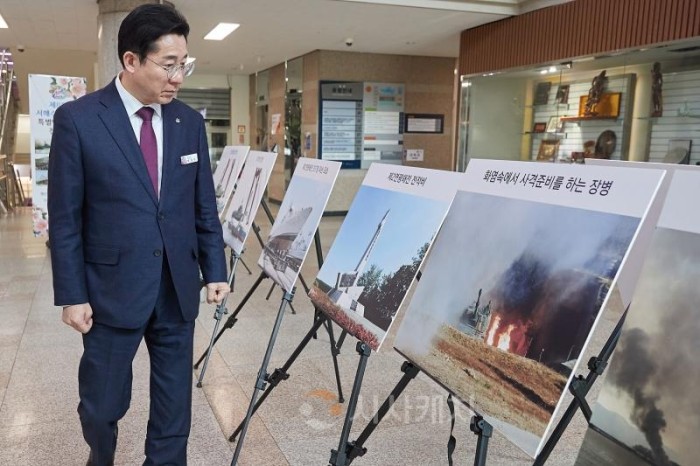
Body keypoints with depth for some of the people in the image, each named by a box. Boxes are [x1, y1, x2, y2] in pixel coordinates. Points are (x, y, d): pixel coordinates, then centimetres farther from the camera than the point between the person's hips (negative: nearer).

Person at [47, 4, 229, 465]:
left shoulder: (190, 121, 4)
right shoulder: (77, 119, -8)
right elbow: (65, 218, -6)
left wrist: (215, 270, 5)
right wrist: (72, 294, -7)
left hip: (178, 288, 3)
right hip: (113, 287, -2)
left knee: (175, 404, 11)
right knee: (103, 403, 13)